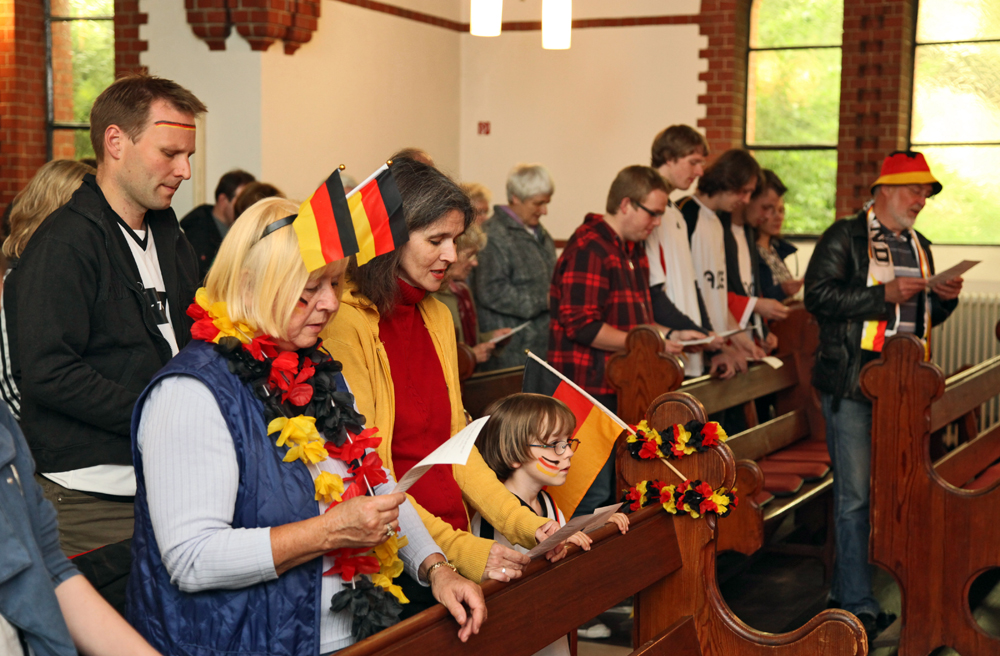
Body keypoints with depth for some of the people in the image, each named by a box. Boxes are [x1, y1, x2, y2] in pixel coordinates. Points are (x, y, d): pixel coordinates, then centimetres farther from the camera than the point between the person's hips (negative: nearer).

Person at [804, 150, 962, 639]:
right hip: (851, 383, -7)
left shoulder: (919, 247, 20)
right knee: (854, 495, -5)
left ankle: (844, 590, 22)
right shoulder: (845, 237, -2)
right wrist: (884, 294, -18)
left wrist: (944, 299, 5)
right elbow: (818, 295, -14)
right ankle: (858, 605, 0)